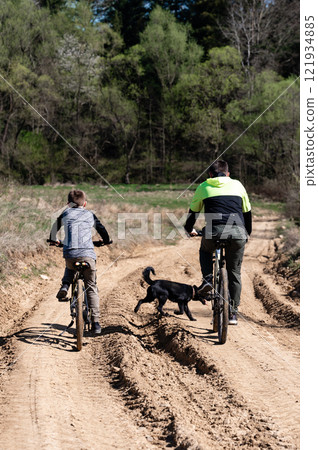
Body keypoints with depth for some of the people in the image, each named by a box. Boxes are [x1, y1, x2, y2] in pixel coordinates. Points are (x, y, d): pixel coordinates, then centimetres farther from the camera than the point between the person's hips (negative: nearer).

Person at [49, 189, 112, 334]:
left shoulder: (66, 213, 17)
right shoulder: (90, 214, 19)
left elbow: (55, 227, 28)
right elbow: (101, 229, 28)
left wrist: (54, 240, 48)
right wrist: (107, 240, 48)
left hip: (70, 253, 0)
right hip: (88, 254, 0)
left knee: (69, 269, 36)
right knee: (91, 288, 7)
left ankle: (65, 286, 6)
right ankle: (95, 322, -1)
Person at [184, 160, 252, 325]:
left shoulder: (204, 187, 20)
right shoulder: (237, 185, 23)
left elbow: (193, 211, 29)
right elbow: (247, 212, 30)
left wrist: (189, 229, 47)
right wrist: (248, 233, 44)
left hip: (215, 230, -1)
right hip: (238, 232, 1)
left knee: (205, 251, 33)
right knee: (234, 272, 15)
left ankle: (208, 279, 10)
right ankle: (233, 313, 15)